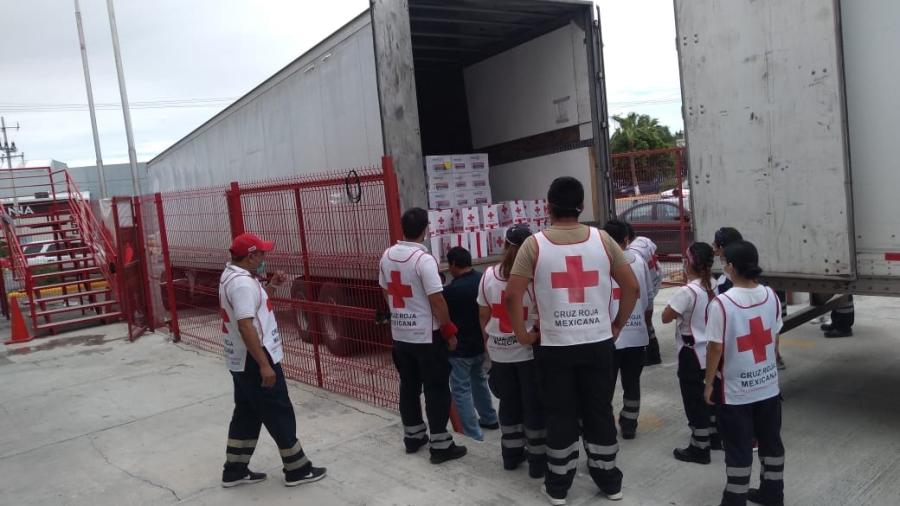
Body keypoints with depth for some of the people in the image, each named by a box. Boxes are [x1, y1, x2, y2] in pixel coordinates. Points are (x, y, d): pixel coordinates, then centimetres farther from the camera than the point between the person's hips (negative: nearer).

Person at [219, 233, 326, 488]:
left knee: (246, 414, 18)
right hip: (254, 361, -10)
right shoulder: (242, 282, -23)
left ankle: (235, 470, 27)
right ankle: (297, 469, 14)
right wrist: (264, 365, -28)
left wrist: (271, 286, 10)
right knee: (279, 415, 2)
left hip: (241, 361, 10)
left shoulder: (231, 275, 10)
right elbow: (245, 326, -29)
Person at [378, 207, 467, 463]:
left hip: (400, 333, 7)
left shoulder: (387, 256, 2)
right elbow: (437, 301, -19)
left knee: (408, 385, 17)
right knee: (436, 389, 3)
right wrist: (450, 331, -8)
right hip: (427, 335, -7)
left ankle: (412, 435, 29)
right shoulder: (424, 259, -19)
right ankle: (440, 445, 8)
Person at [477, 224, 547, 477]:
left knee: (509, 401, 17)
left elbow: (484, 315, 5)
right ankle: (537, 459, 16)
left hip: (500, 351, 4)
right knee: (533, 404, 8)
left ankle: (511, 453, 28)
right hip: (529, 350, -4)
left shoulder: (489, 275, -2)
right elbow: (541, 317, -13)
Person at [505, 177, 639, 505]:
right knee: (600, 413, 15)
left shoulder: (535, 244, -8)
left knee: (560, 417, 11)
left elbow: (512, 295, -13)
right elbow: (631, 286, 0)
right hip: (599, 345, 2)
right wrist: (618, 325, 10)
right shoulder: (602, 239, -2)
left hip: (555, 348, -2)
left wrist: (522, 334, -2)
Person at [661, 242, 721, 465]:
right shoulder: (713, 286, -1)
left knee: (694, 400, 4)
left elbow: (665, 317, -14)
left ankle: (699, 448, 14)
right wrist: (690, 279, 5)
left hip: (692, 354, -8)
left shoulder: (687, 291, -23)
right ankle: (714, 437, 37)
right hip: (710, 351, 8)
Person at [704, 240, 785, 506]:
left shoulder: (721, 303, -21)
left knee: (738, 449, 6)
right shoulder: (770, 296, -3)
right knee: (771, 441, 19)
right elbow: (774, 338, 7)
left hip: (735, 390, -5)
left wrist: (709, 383, -5)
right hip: (768, 385, 6)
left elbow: (716, 348, -17)